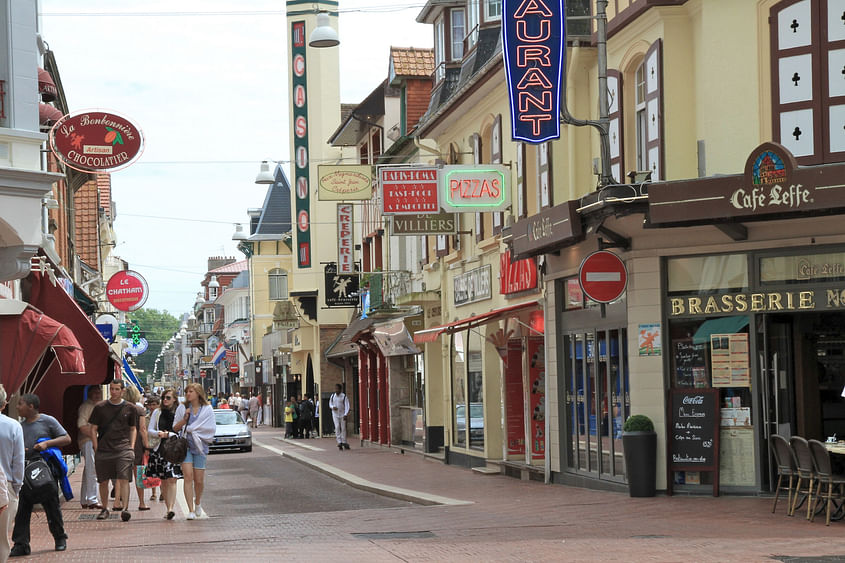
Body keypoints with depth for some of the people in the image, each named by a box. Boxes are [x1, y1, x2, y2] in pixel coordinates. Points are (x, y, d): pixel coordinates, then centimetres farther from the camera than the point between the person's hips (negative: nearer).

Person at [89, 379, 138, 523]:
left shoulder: (130, 408, 7)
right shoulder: (100, 407, 6)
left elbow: (133, 429, 16)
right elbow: (93, 428, 9)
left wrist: (131, 447, 5)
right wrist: (96, 448, 1)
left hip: (123, 449, -1)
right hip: (103, 450, 1)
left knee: (124, 479, -14)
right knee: (103, 481, 7)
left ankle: (125, 508, -18)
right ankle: (104, 509, 21)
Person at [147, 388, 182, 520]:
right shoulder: (157, 413, 12)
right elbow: (149, 430, 11)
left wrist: (168, 434, -11)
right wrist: (158, 433, -8)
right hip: (159, 449, 3)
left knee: (172, 480, -13)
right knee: (163, 481, 6)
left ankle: (170, 508, -21)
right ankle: (168, 508, 13)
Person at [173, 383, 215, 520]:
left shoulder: (207, 410, 5)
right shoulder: (182, 408, 9)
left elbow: (211, 429, -1)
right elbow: (175, 428, 9)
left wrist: (191, 429, -5)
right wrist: (185, 419, -8)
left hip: (200, 446, 0)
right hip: (185, 445, 0)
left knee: (199, 480, 1)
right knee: (188, 476, -13)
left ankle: (197, 504, 30)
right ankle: (191, 510, -14)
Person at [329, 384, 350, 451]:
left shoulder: (344, 396, -7)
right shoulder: (333, 396, 3)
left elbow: (347, 406, -10)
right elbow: (330, 403, 16)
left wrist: (345, 415, -22)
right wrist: (333, 407, -8)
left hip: (342, 414, -2)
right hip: (335, 414, 2)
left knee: (343, 428, 2)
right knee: (337, 427, -10)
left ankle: (344, 442, 14)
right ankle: (339, 442, -12)